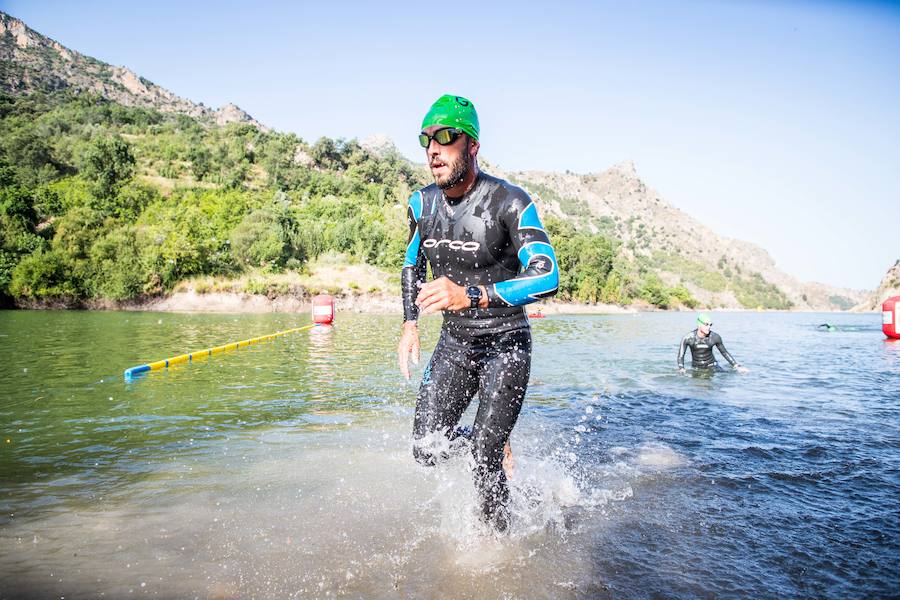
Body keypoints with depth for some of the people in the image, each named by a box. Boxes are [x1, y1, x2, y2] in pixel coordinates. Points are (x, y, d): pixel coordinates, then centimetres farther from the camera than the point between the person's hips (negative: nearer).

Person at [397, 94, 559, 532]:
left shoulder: (509, 202, -20)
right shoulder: (421, 204, -2)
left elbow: (547, 277, -32)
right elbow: (412, 264, 16)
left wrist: (470, 295, -46)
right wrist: (410, 324, 4)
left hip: (506, 344, -5)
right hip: (454, 342, 5)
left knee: (483, 462, -8)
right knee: (427, 452, 1)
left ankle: (499, 537, 21)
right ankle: (489, 441, 32)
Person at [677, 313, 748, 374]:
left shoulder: (715, 337, -14)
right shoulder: (688, 338, -18)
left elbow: (724, 352, 0)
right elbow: (680, 356, -14)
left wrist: (737, 366, -3)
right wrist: (681, 370, -30)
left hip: (712, 366, 0)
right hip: (696, 367, 0)